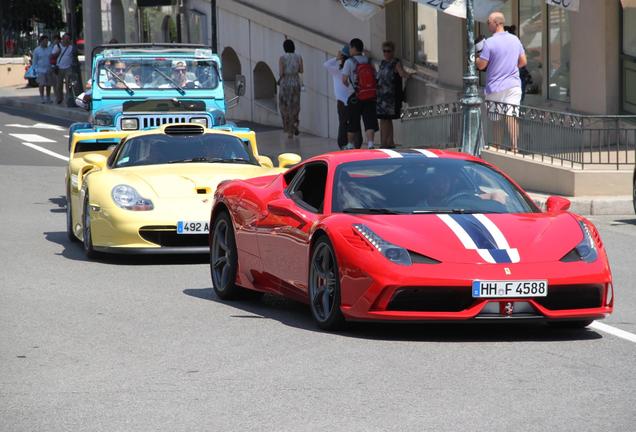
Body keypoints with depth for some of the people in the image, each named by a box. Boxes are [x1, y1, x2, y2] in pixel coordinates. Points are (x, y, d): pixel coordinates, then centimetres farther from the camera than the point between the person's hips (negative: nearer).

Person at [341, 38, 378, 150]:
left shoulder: (349, 62, -6)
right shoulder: (368, 61, 7)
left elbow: (344, 80, -12)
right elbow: (375, 76, 8)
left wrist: (348, 85, 8)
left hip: (357, 96, -3)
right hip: (371, 95, 3)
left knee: (353, 122, 12)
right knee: (370, 121, -3)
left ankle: (350, 144, 24)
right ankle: (370, 143, -19)